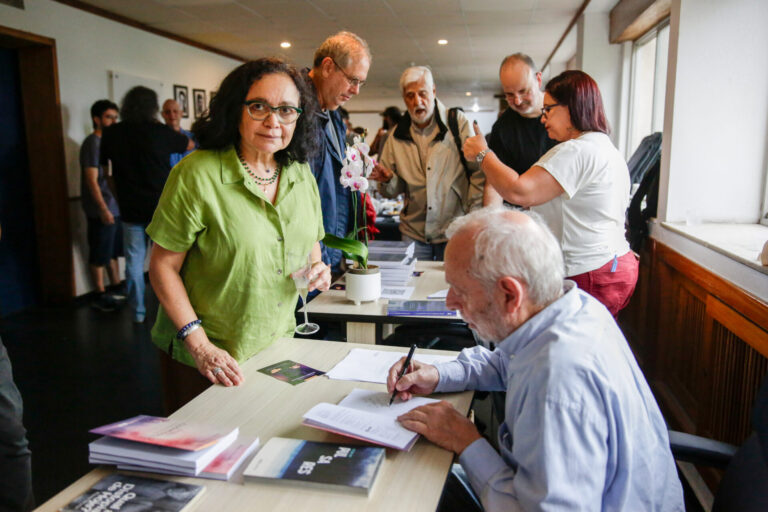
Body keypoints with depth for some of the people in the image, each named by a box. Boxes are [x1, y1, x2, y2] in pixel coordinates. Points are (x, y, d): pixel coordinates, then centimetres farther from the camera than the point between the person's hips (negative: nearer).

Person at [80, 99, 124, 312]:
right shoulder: (92, 143, -12)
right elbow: (91, 180, -17)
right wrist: (103, 209, -21)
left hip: (114, 206, 8)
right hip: (101, 210, -8)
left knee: (113, 251, 16)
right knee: (99, 255, 1)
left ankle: (116, 289, 27)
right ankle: (100, 296, 10)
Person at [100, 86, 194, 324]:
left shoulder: (111, 134, 0)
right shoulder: (160, 132, -8)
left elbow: (102, 162, 11)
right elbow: (190, 145, 9)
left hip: (130, 210, 2)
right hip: (160, 207, -2)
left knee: (134, 261, 10)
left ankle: (138, 311, 17)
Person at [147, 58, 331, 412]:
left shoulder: (302, 176, 2)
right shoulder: (197, 174, -17)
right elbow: (163, 267, -14)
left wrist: (318, 270, -9)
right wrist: (199, 344, -21)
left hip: (278, 348, 5)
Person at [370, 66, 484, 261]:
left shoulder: (458, 122, -2)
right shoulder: (398, 135, 7)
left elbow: (478, 172, -1)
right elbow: (393, 190, 12)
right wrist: (388, 180, -11)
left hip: (454, 229, -2)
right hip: (413, 232, 3)